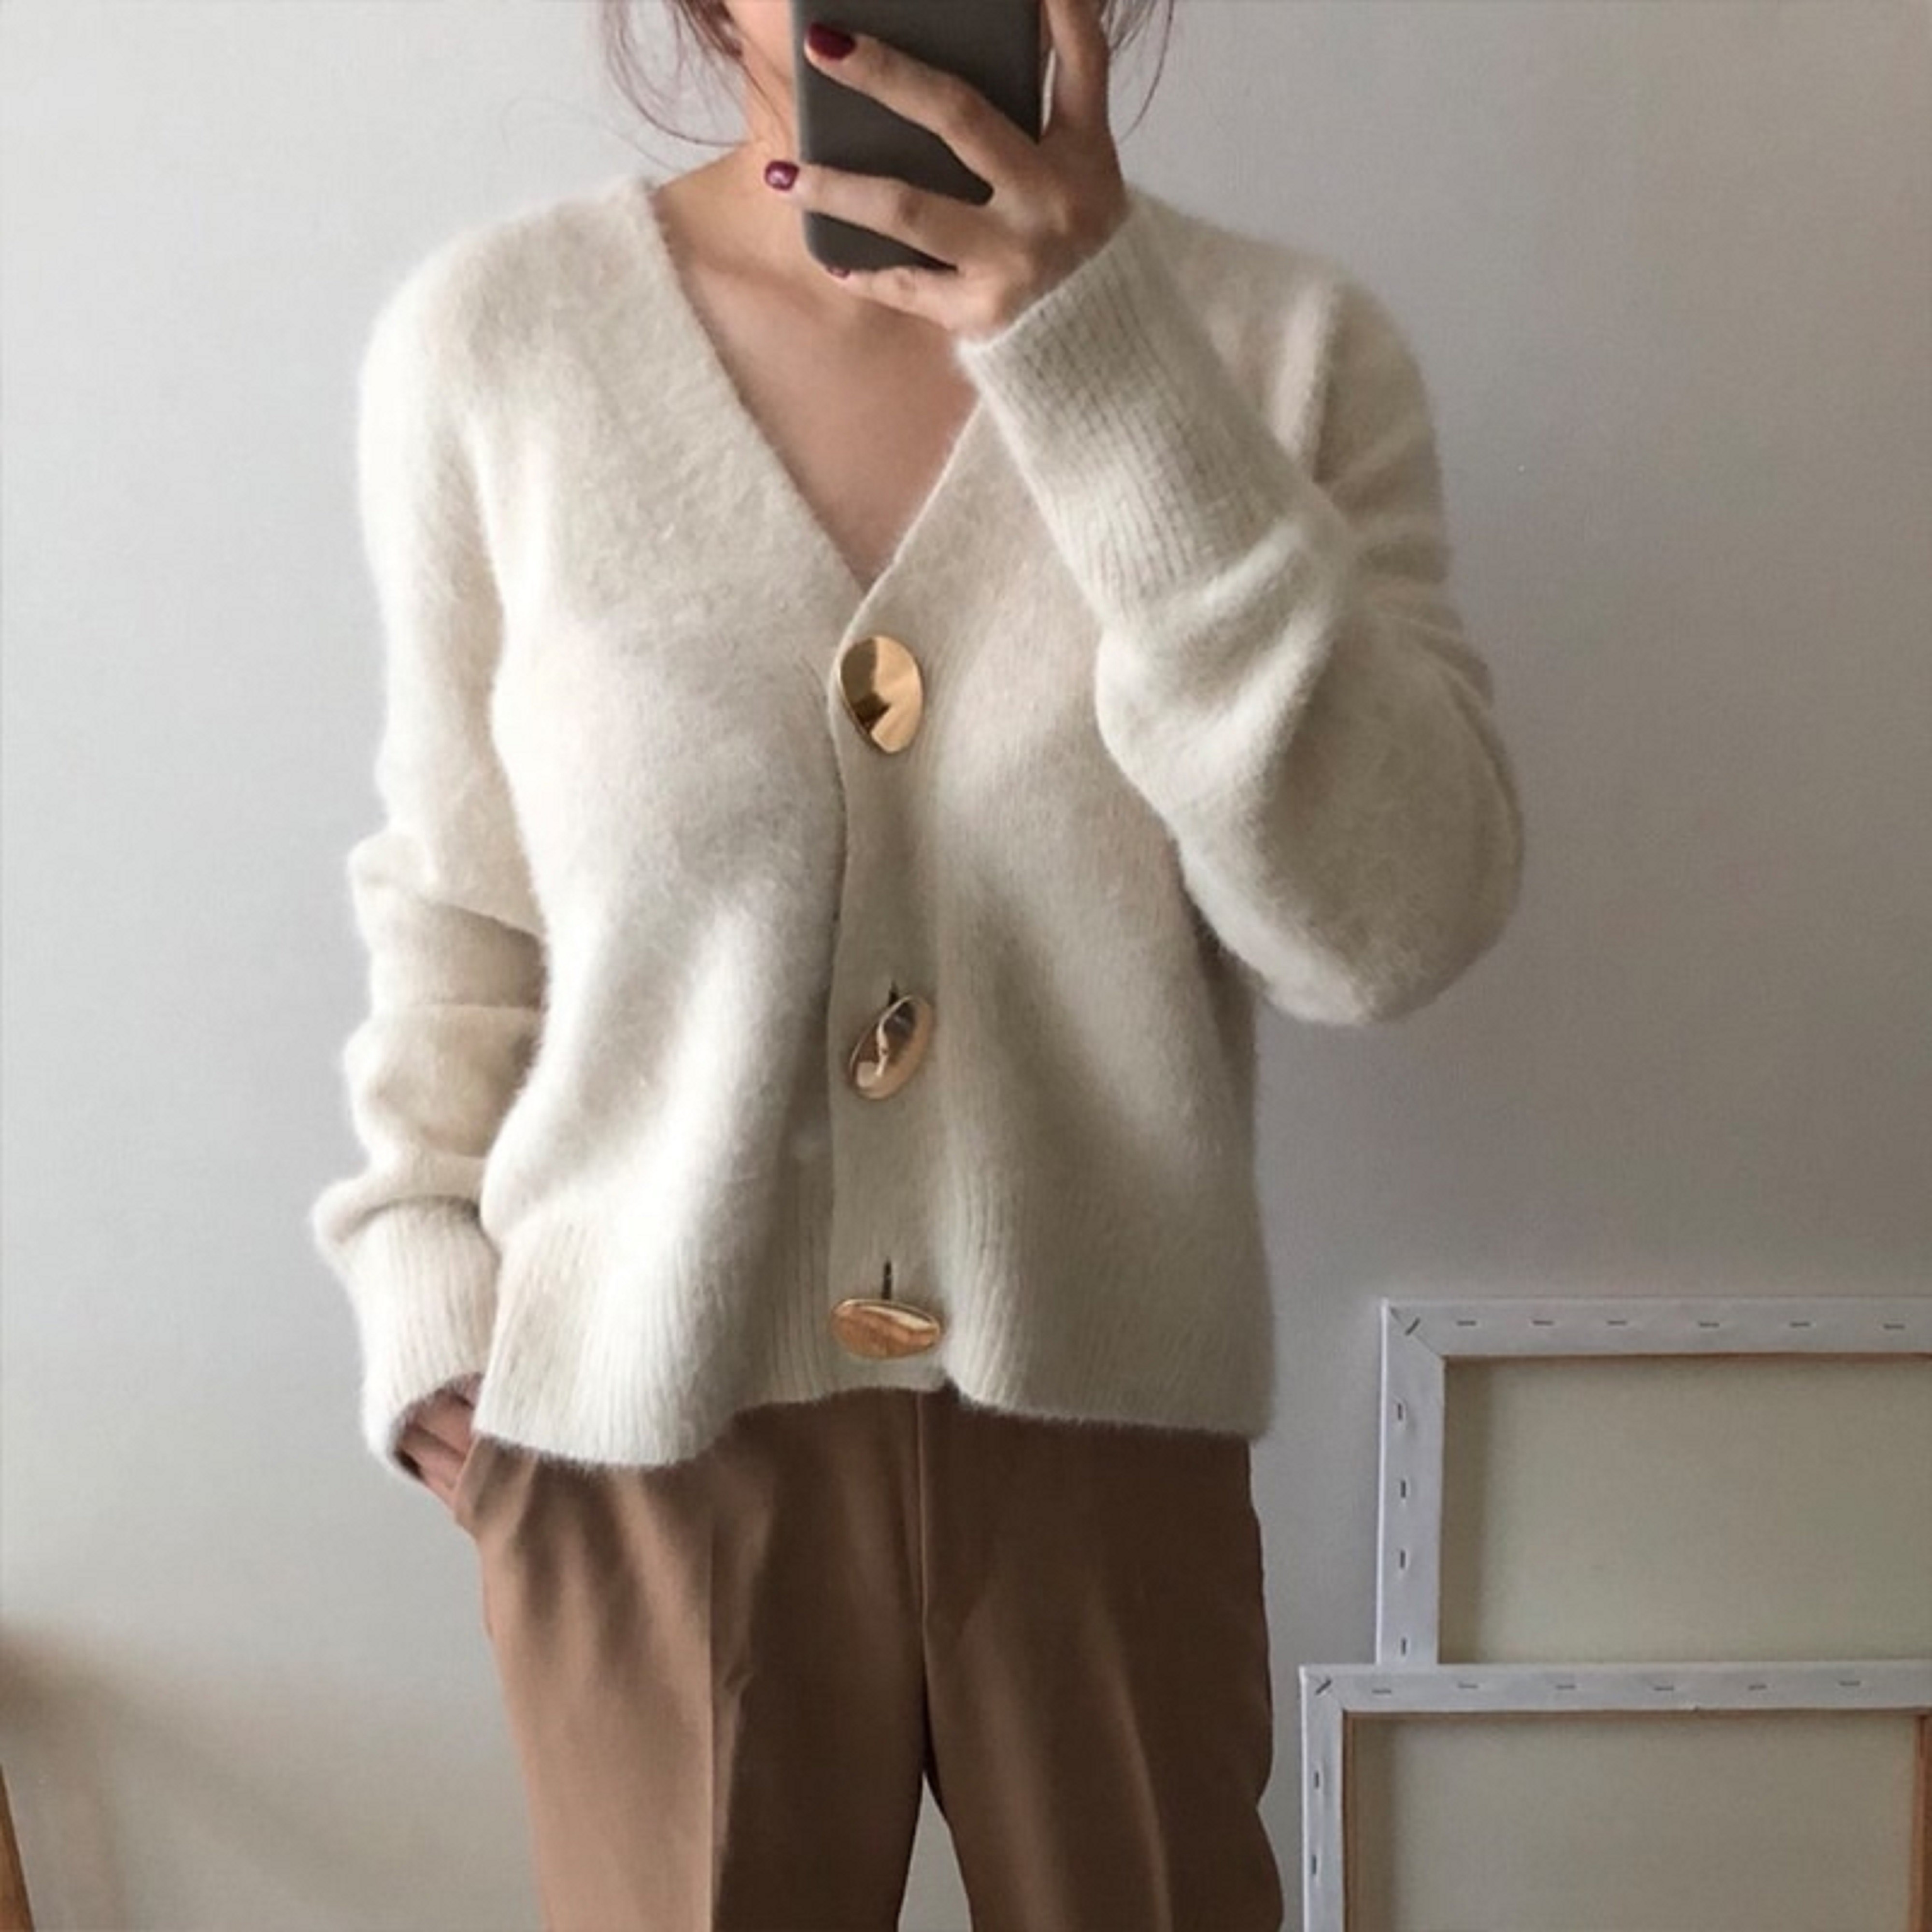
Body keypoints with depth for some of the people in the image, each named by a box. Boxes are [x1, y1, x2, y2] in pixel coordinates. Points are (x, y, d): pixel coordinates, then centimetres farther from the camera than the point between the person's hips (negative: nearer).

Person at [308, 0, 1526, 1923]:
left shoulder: (1285, 345, -9)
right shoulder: (491, 334, -8)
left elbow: (1390, 926, -19)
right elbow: (456, 888, 3)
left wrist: (1116, 370, -24)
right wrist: (431, 1288, -3)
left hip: (1108, 1423, 1)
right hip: (644, 1430, 0)